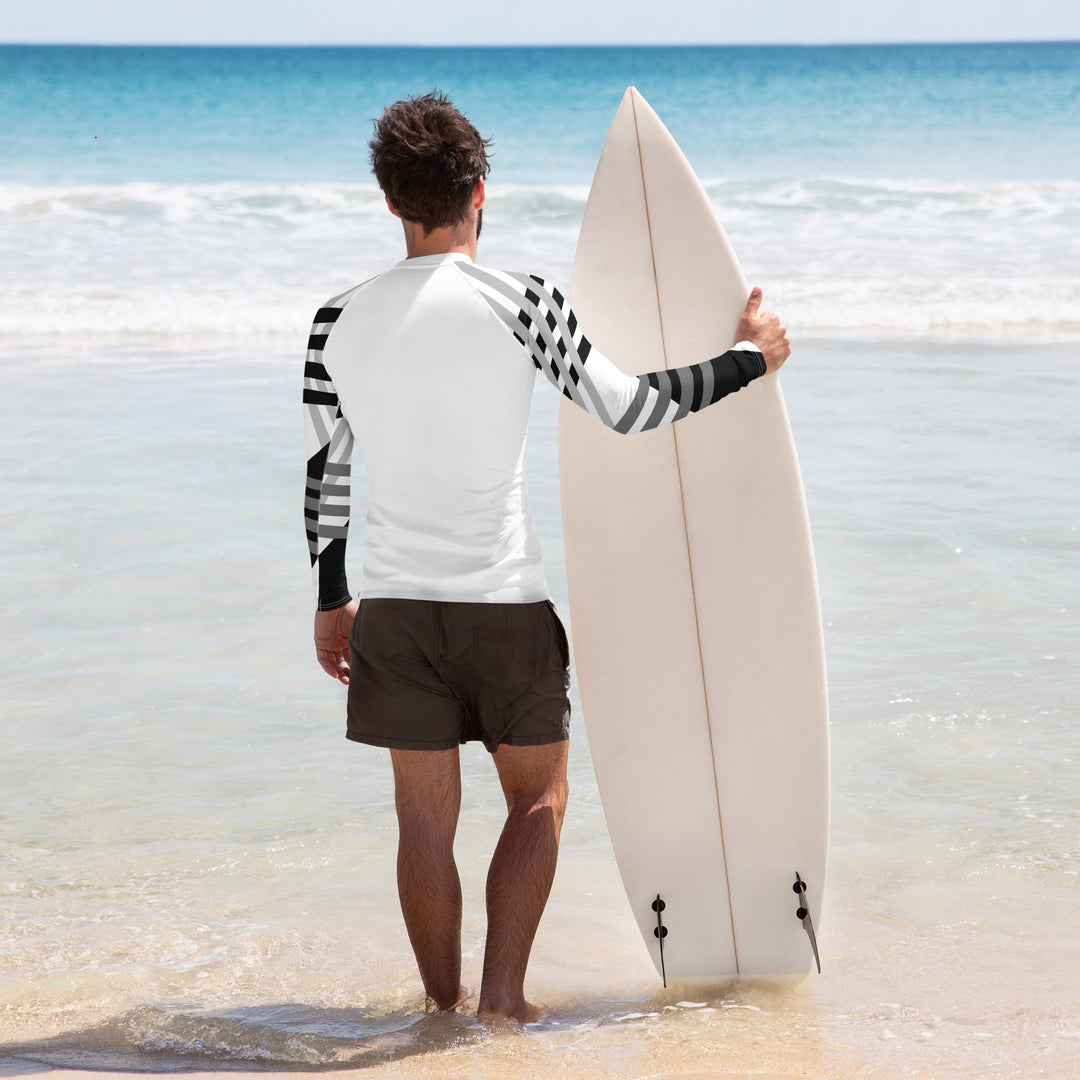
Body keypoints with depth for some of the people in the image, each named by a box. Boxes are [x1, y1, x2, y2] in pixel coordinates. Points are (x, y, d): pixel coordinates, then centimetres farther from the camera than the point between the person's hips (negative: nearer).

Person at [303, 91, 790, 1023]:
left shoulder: (341, 322, 2)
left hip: (393, 604, 3)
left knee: (426, 815, 11)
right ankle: (503, 996, 4)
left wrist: (332, 601, 18)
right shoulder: (521, 305, -10)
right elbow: (632, 408, -7)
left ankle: (445, 1009, 18)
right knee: (539, 794, 13)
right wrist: (749, 359, 8)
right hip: (506, 604, -3)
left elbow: (326, 468, 8)